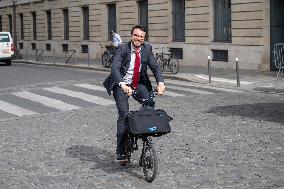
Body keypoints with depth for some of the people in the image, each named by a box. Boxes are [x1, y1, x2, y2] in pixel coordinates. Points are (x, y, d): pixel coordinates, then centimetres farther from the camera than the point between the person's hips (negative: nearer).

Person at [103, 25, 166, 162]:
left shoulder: (147, 49, -4)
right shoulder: (122, 49, -16)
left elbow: (155, 67, -10)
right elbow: (114, 68, -28)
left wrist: (160, 82, -30)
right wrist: (123, 85, -45)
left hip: (139, 83, 4)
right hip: (121, 85, -4)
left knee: (150, 103, -22)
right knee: (124, 114, -16)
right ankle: (121, 152, -12)